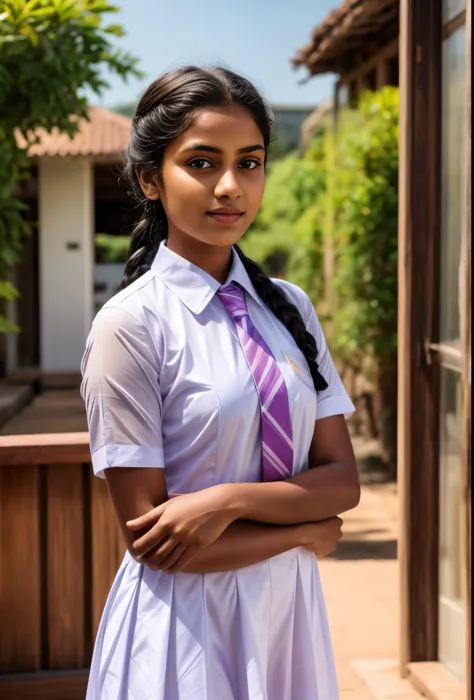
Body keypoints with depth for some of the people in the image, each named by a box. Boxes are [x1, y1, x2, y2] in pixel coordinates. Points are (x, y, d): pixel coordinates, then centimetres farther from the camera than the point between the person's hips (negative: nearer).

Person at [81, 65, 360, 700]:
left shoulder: (290, 308, 2)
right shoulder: (130, 323, -13)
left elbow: (342, 481, -2)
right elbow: (148, 538, -15)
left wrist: (229, 500, -18)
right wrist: (306, 531, -7)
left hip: (289, 609, 5)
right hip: (184, 619, -5)